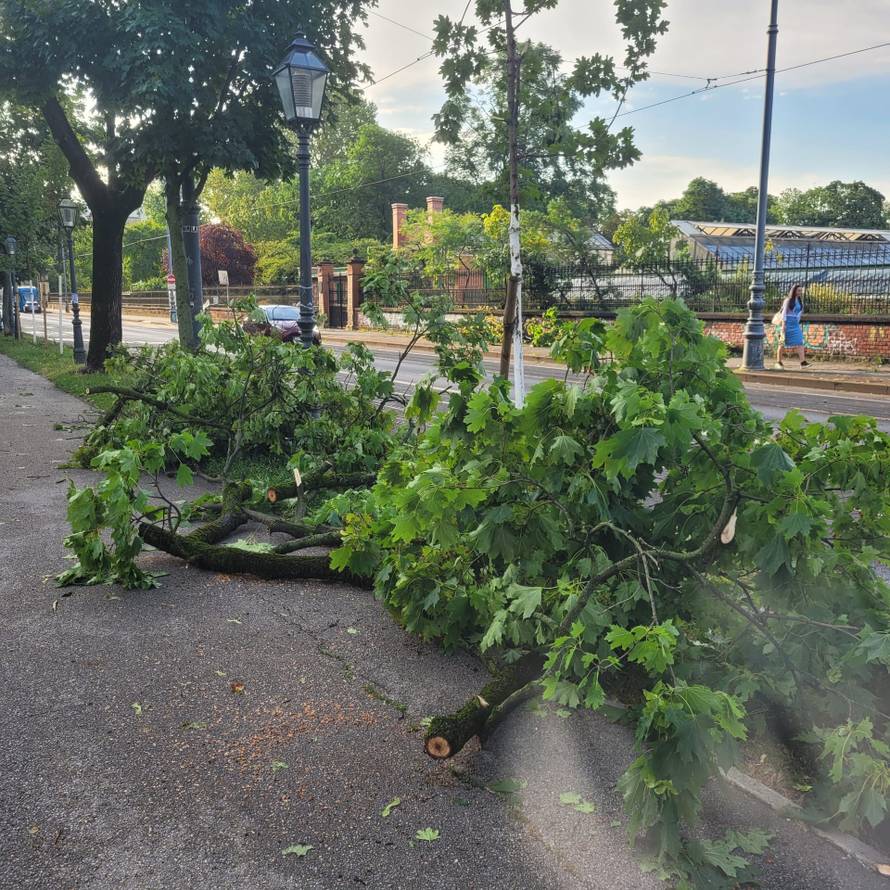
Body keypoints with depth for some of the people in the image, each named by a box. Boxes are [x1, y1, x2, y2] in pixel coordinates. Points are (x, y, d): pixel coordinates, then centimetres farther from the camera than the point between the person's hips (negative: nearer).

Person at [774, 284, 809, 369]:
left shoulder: (799, 301, 12)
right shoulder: (788, 300, -4)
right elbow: (784, 312, -9)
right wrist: (783, 324, -17)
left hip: (795, 324, 5)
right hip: (788, 323, -5)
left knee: (799, 342, -9)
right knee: (783, 343, 2)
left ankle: (803, 362, -18)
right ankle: (778, 362, 13)